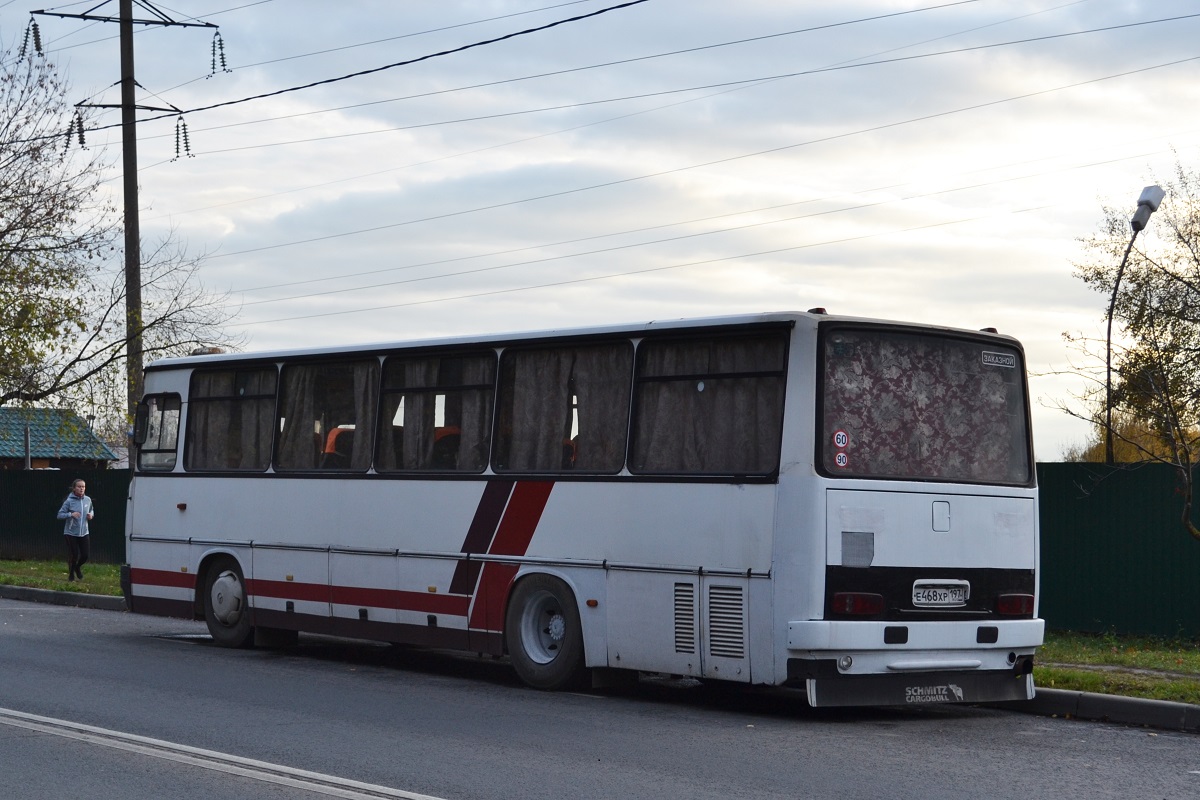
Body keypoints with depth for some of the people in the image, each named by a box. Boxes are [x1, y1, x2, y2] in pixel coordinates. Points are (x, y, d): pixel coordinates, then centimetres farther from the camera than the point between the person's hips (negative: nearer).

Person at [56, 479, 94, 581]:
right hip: (71, 533, -4)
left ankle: (78, 567, 35)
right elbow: (60, 515, -11)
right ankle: (71, 573, 25)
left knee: (85, 555, 2)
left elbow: (91, 510, 19)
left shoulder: (88, 500, 0)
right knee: (74, 555, -2)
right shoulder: (69, 501, -12)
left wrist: (91, 515, -4)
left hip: (83, 533, 4)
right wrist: (71, 514, -26)